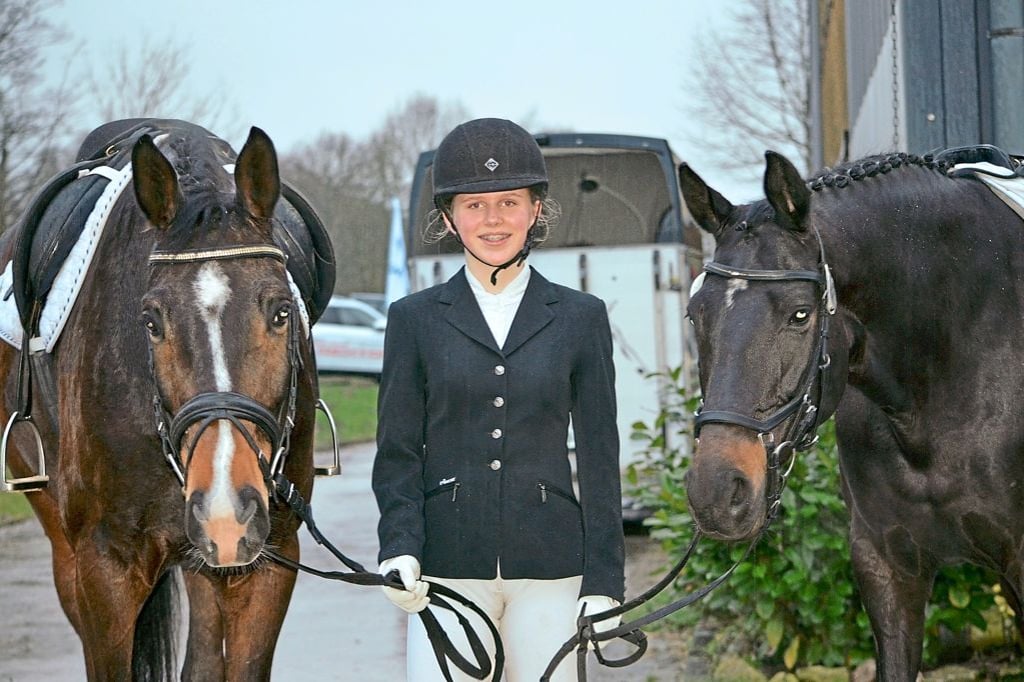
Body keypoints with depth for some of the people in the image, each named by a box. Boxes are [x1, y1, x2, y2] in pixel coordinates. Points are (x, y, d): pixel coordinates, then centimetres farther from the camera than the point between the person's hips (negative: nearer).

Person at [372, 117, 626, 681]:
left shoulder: (580, 318, 8)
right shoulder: (415, 319, 7)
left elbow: (598, 459, 7)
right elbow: (398, 453, 5)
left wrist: (603, 582, 2)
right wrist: (399, 547, -12)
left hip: (549, 569, 1)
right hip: (447, 566, 0)